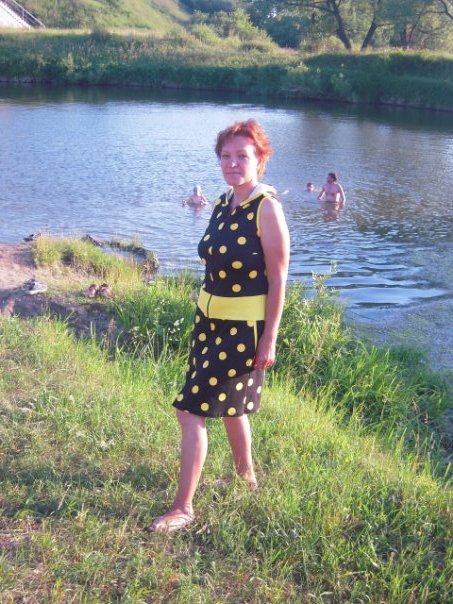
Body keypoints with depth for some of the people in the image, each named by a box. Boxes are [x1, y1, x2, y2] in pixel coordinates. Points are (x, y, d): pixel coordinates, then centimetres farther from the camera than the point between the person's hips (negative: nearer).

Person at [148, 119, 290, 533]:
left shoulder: (267, 209, -16)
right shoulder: (222, 204, 5)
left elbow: (278, 279, -15)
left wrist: (269, 339, -16)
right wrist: (204, 320, 17)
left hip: (243, 329, -8)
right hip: (209, 321, 8)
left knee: (193, 412, -6)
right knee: (228, 405, 22)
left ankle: (183, 508, 7)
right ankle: (246, 476, 44)